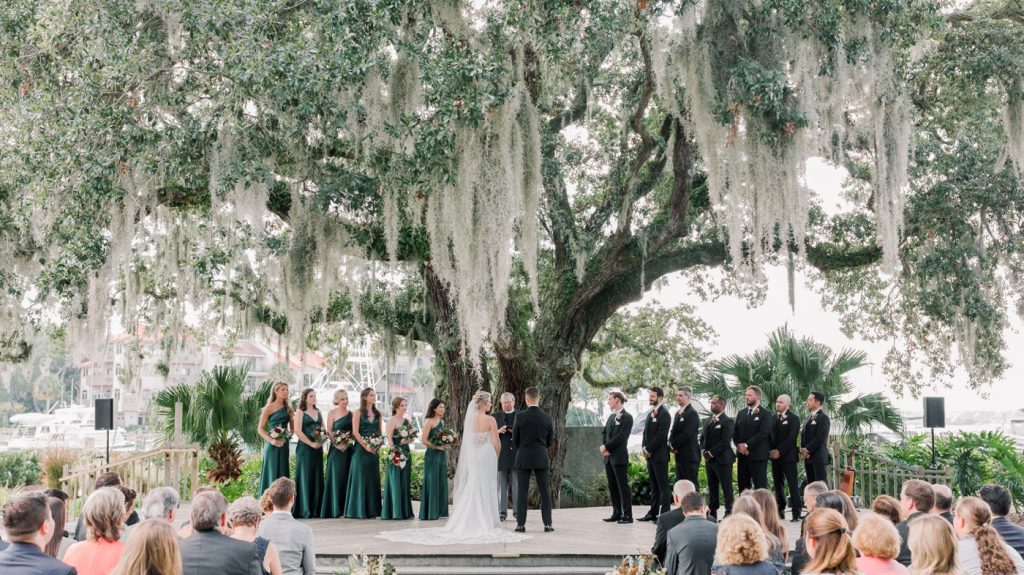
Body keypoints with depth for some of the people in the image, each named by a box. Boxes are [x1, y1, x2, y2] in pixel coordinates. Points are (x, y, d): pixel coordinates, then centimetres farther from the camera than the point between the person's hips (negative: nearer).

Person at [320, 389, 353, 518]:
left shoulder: (351, 414, 12)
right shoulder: (332, 413, 1)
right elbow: (329, 431, -4)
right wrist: (337, 444, -17)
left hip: (349, 449, 4)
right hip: (336, 449, -4)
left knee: (347, 477, 5)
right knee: (336, 477, -3)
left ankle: (346, 508, 10)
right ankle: (335, 509, 0)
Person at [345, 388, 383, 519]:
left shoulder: (377, 413, 12)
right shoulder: (358, 413, -3)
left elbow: (379, 432, 14)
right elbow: (355, 432, -10)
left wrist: (378, 445, -2)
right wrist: (365, 446, -16)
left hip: (374, 450, 5)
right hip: (361, 449, -5)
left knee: (373, 478, 5)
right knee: (360, 478, -3)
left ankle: (372, 510, 9)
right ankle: (359, 510, 1)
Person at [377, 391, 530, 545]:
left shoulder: (469, 419, 5)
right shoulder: (490, 420, -11)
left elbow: (467, 440, 9)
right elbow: (496, 442, -9)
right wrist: (496, 456, 9)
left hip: (472, 457, 5)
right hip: (487, 457, -5)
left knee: (472, 489, 11)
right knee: (486, 490, 0)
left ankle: (468, 523, 14)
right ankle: (486, 524, 3)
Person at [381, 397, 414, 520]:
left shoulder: (406, 421, 14)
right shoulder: (392, 421, -6)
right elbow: (389, 438, -11)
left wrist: (407, 440, -4)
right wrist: (394, 452, -19)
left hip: (406, 452, 7)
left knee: (405, 483, 7)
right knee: (395, 482, -5)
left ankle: (405, 511, 11)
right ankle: (394, 512, -2)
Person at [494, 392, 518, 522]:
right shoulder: (496, 416, 10)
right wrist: (498, 431, -11)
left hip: (516, 455, -1)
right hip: (501, 456, 1)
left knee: (517, 485, 0)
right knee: (501, 486, 3)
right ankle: (502, 512, 6)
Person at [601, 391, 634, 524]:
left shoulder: (627, 417, -9)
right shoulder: (611, 416, 16)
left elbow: (621, 437, -16)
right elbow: (604, 432, 13)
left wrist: (606, 446, -13)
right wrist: (604, 448, -3)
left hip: (619, 457, -8)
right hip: (608, 457, 8)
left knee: (623, 486, -5)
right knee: (612, 486, 10)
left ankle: (627, 515, -2)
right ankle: (617, 513, 16)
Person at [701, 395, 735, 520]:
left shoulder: (727, 421, -10)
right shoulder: (709, 420, 16)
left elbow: (725, 441, -17)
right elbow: (703, 437, 19)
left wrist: (711, 453, -16)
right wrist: (704, 450, 1)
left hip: (722, 459, -8)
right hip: (709, 459, 8)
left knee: (726, 487, -4)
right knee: (712, 487, 11)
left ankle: (729, 512, 0)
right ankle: (712, 512, 17)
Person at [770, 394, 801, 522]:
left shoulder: (793, 418, -4)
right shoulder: (773, 418, 14)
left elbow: (791, 438, -12)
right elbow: (770, 435, 13)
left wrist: (779, 451, -15)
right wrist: (771, 451, -1)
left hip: (788, 456, -6)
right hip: (775, 456, 6)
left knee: (793, 485, -6)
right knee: (778, 485, 8)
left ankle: (796, 513, -5)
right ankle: (780, 510, 15)